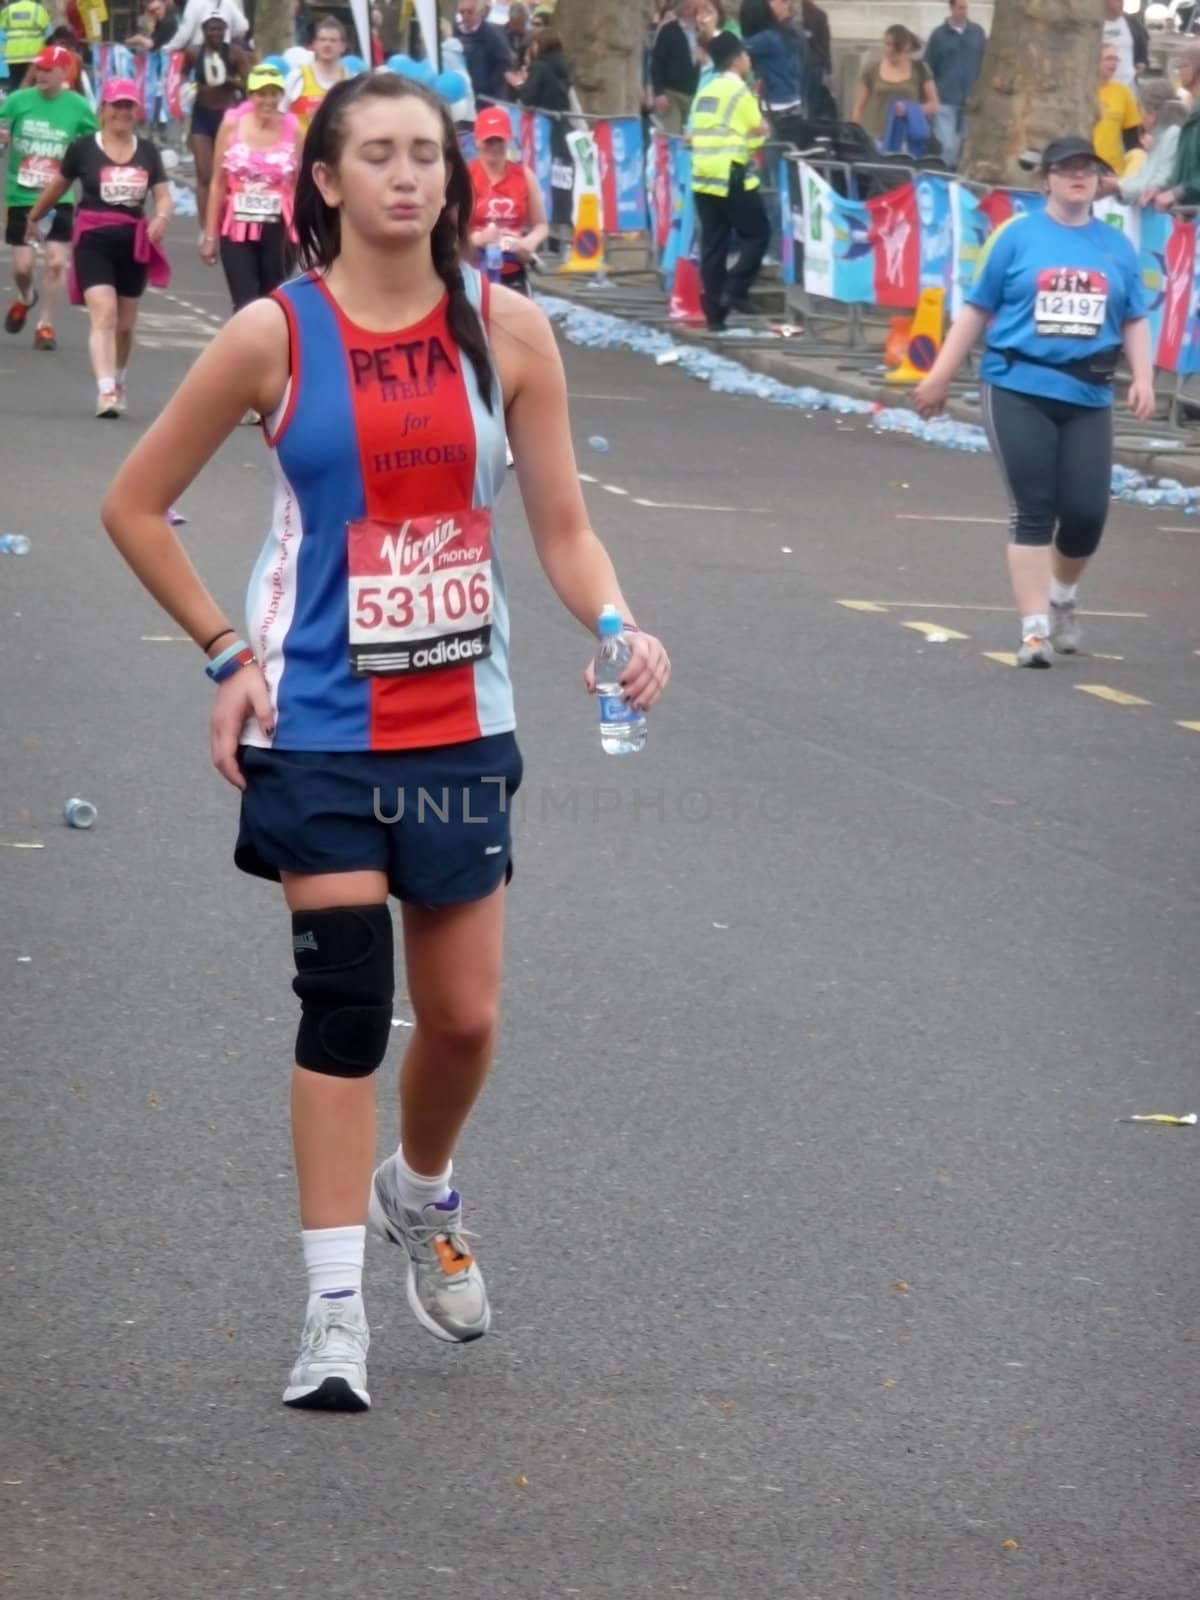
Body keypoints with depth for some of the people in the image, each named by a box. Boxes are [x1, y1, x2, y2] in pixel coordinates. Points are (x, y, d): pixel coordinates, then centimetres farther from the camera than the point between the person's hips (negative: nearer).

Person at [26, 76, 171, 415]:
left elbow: (163, 196, 2)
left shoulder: (147, 151, 5)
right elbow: (58, 186, 11)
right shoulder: (84, 147, -3)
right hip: (94, 240, -3)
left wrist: (161, 218, -20)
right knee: (103, 316, -19)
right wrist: (34, 216, 23)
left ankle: (119, 384, 37)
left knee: (125, 325, 15)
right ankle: (106, 392, -26)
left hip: (133, 243, 4)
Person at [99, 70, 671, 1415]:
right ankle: (334, 1310, -2)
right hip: (320, 725, -3)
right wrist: (227, 652, -2)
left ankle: (420, 1197, 39)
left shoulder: (505, 329, 0)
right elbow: (135, 507, 3)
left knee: (463, 1017, 7)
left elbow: (562, 526, 3)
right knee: (345, 1000, -8)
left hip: (460, 722, 3)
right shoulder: (276, 335, -6)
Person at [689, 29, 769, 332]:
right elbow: (758, 132, -6)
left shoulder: (705, 93, 15)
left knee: (713, 244, 6)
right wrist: (760, 128, 14)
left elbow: (692, 134, 13)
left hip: (703, 177, 7)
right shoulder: (740, 91, -6)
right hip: (732, 178, -7)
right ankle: (735, 290, -7)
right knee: (757, 233, 5)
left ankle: (714, 313, 4)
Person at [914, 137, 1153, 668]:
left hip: (1088, 396, 3)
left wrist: (1142, 379, -2)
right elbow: (977, 310, 5)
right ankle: (1035, 629, -1)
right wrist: (940, 376, 4)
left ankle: (1063, 598, 31)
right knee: (1034, 511, -5)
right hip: (1019, 389, -2)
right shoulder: (1017, 237, 2)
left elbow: (1134, 322, 13)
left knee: (1086, 511, 0)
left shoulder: (1116, 245, 9)